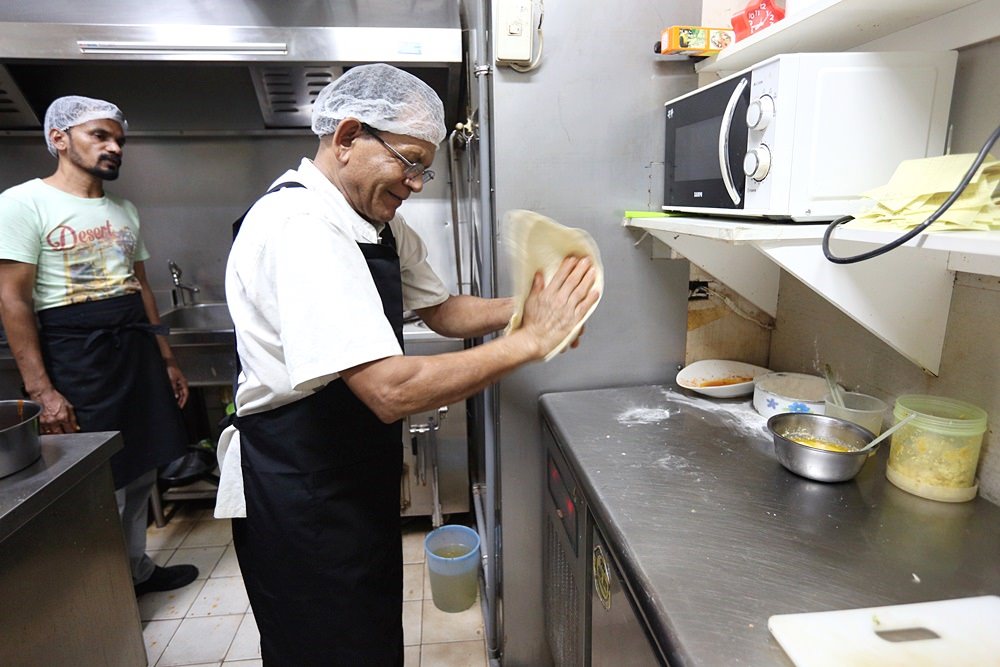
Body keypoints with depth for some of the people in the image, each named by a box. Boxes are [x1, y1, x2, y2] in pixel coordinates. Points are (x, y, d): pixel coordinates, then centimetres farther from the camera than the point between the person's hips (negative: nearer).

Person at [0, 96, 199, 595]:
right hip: (76, 356, -6)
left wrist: (166, 360, 14)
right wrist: (41, 390, -17)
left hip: (138, 350, 6)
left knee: (140, 473, 13)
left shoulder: (124, 211, 14)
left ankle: (136, 570, 31)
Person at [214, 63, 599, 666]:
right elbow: (392, 390, -36)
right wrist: (531, 340, -28)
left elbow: (440, 309, 9)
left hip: (358, 477, 9)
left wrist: (525, 307, -9)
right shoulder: (301, 226, -28)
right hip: (299, 497, -9)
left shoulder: (379, 223, 3)